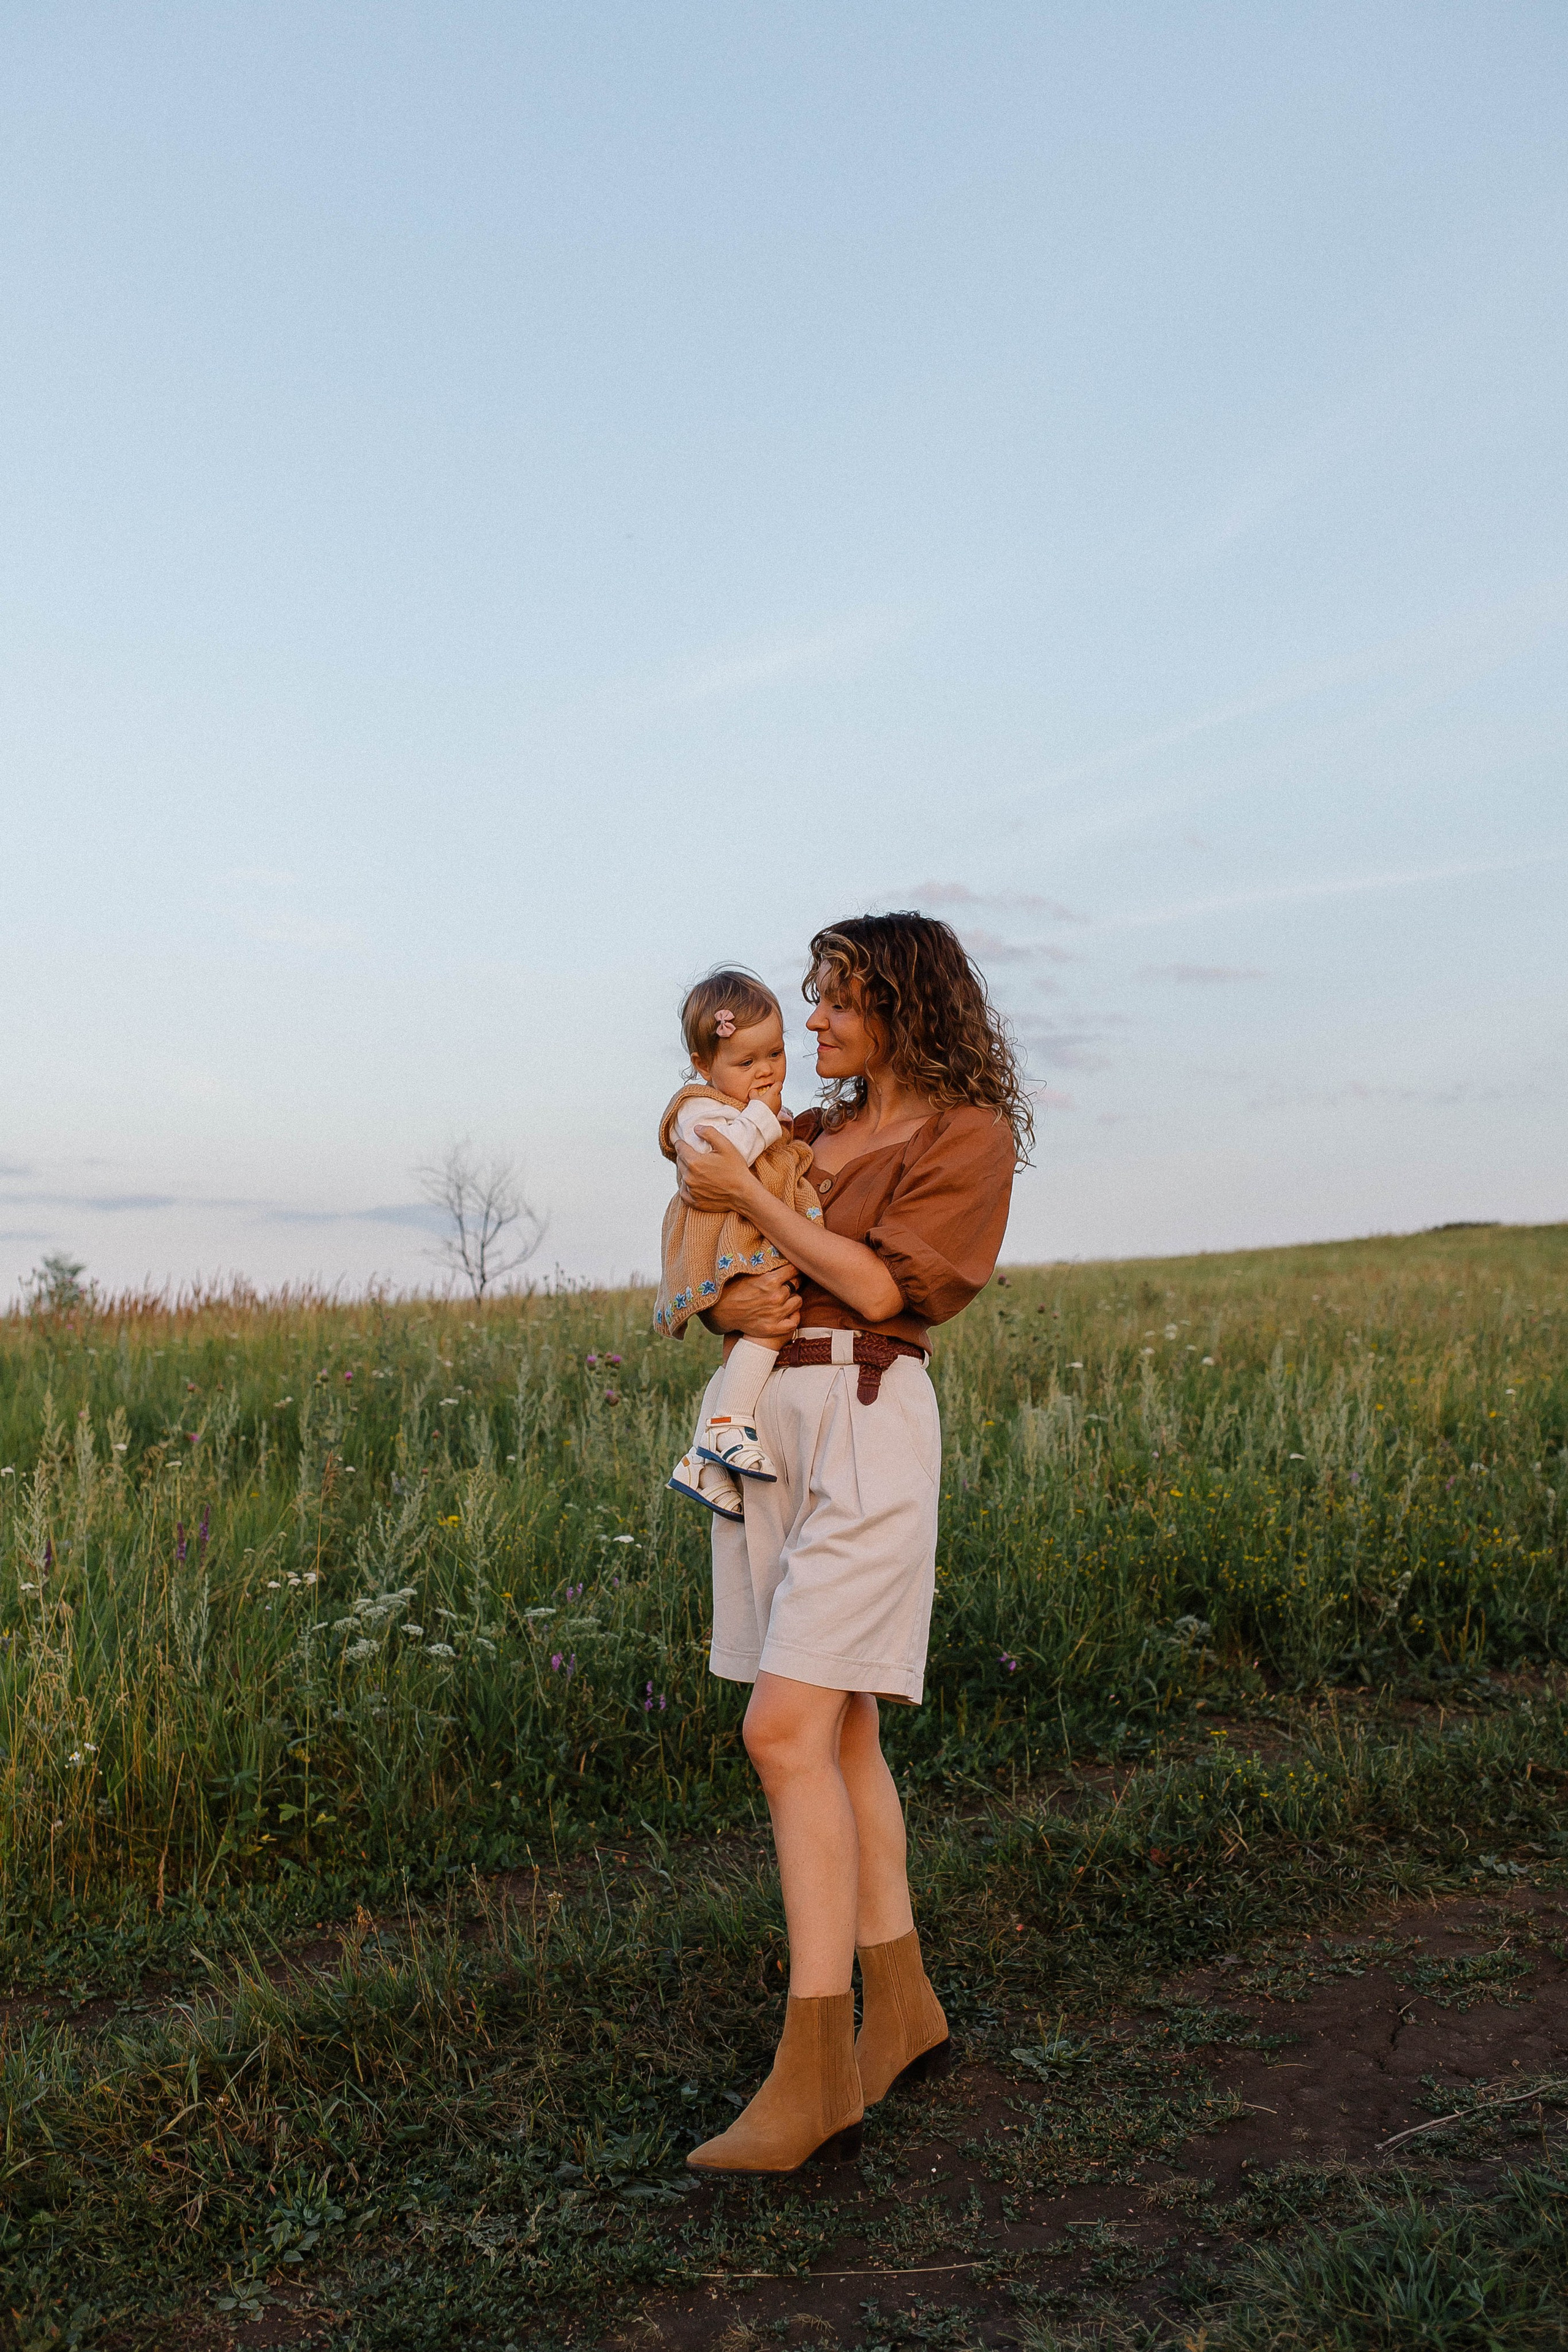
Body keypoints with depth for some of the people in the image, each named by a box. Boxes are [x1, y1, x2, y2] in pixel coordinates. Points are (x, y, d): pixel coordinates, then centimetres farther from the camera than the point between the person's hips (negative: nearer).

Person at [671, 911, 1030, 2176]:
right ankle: (901, 2008, 24)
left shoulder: (970, 1134, -1)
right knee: (840, 1731, 11)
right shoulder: (813, 1131, 18)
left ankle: (813, 2073, -8)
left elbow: (882, 1286, -12)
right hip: (766, 1422, 7)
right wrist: (733, 1303, -5)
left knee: (788, 1730, -15)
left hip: (868, 1427, -7)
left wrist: (747, 1194, -8)